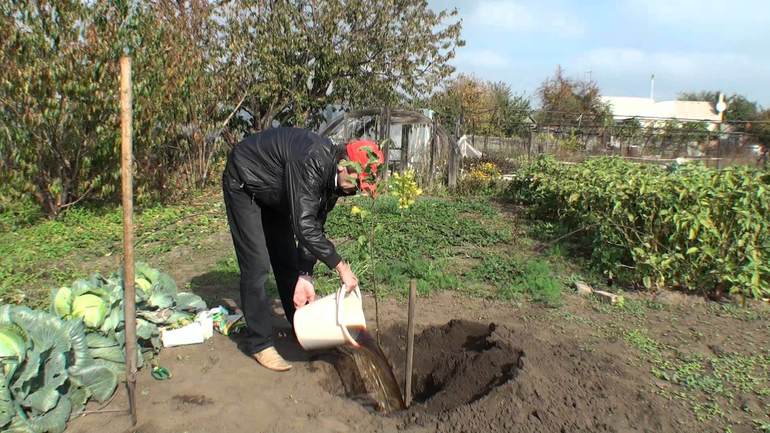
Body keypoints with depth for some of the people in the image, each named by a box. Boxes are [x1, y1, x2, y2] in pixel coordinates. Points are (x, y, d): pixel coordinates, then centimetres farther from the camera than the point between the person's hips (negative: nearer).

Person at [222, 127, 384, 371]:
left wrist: (305, 276, -13)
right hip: (244, 184, -8)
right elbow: (304, 226, -41)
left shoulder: (333, 176, -11)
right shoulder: (311, 161, -38)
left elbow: (315, 226, -7)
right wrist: (341, 267, -36)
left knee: (287, 258, 11)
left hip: (273, 192, 8)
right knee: (256, 266, -11)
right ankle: (258, 342, 1)